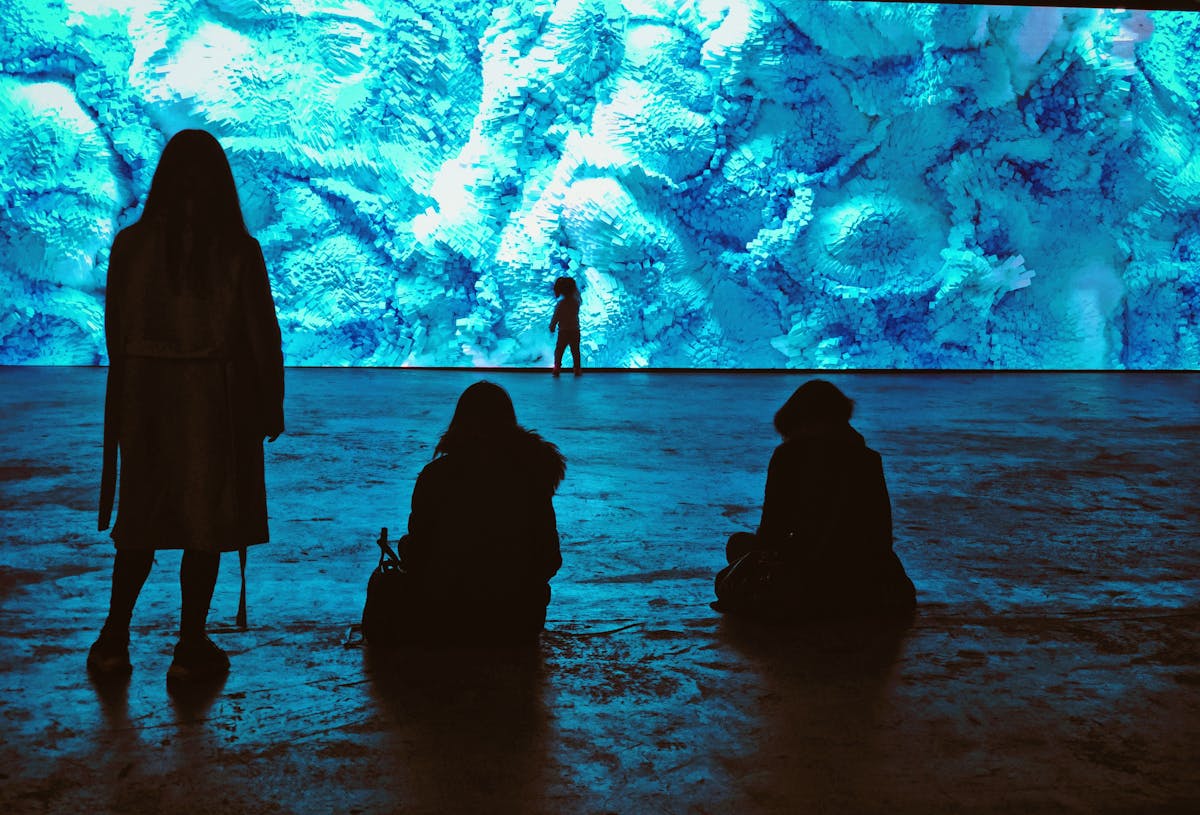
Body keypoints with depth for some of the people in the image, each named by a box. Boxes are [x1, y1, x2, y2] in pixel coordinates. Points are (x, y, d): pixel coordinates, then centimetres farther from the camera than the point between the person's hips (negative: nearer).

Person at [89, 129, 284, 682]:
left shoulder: (131, 244, -3)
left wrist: (131, 386, 15)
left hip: (144, 397, 3)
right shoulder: (238, 251, -10)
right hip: (215, 401, -3)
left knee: (142, 520, 17)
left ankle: (113, 641, 20)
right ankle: (191, 649, 15)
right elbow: (262, 336, -6)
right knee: (207, 523, 8)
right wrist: (271, 406, 4)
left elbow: (115, 330, 3)